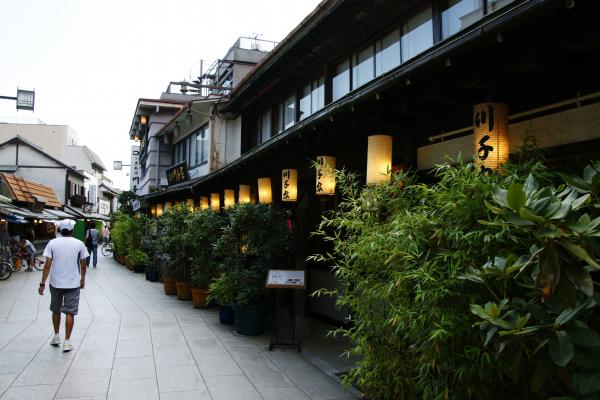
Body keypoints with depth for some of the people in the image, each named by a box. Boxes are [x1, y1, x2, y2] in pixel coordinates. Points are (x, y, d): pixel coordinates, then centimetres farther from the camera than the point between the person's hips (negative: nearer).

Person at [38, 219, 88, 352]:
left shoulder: (52, 243, -4)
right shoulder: (79, 244, -4)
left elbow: (47, 265, -7)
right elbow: (83, 265, 2)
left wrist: (42, 283, -1)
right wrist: (82, 280, 17)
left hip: (55, 283, 1)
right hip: (73, 284, -1)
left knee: (56, 311, 19)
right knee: (70, 313, 3)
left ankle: (56, 336, 31)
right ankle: (67, 342, 5)